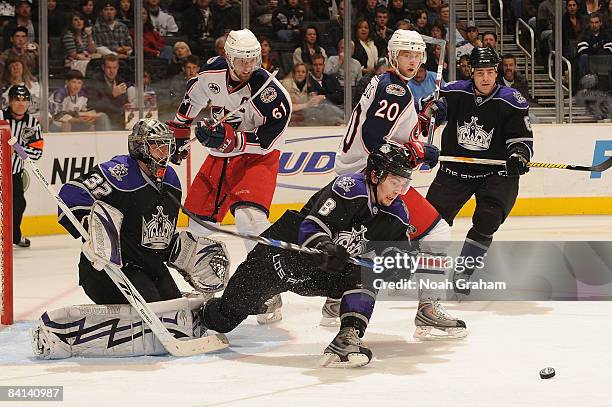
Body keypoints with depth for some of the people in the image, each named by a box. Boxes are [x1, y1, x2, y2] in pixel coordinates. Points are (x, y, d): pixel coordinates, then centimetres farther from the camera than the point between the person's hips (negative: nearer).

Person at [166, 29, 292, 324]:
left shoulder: (271, 92, -27)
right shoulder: (212, 73, -11)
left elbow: (268, 139, -25)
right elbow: (192, 97, 11)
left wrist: (231, 138, -35)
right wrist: (179, 132, 20)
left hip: (257, 156, -6)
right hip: (220, 155, 6)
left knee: (249, 214, -28)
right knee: (198, 214, 8)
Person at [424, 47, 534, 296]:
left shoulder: (512, 102, -11)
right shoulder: (454, 93, -7)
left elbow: (522, 137, -7)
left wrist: (518, 154, -26)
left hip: (496, 172, -2)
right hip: (455, 169, 2)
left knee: (487, 220, -21)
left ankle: (462, 273, -6)